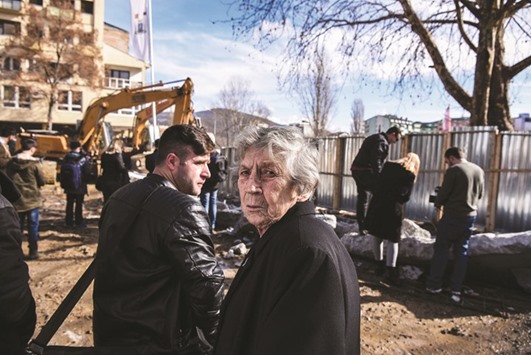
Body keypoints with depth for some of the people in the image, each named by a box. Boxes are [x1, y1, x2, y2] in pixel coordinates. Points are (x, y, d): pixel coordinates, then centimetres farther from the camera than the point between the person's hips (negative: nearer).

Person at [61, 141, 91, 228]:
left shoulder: (66, 159, -2)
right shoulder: (83, 159, -16)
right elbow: (87, 172, -11)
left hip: (68, 186, 4)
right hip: (80, 186, -4)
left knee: (69, 203, 13)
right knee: (79, 204, 5)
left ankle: (69, 221, 20)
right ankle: (79, 221, 10)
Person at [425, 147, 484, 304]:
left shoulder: (454, 170, -13)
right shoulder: (479, 170, 9)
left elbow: (443, 192, -11)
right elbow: (479, 194, 17)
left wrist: (438, 204, 7)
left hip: (453, 215, -6)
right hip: (470, 216, 6)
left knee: (441, 249, 4)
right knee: (461, 252, 10)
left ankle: (434, 285, 8)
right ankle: (456, 289, 12)